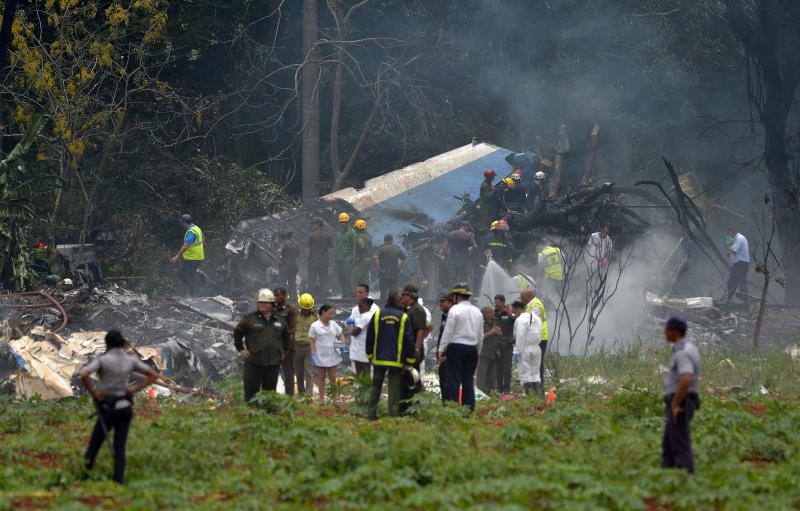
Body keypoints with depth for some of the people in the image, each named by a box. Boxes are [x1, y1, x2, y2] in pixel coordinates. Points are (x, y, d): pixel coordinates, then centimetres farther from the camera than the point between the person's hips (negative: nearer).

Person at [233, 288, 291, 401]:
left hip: (273, 362, 3)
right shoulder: (250, 319, -2)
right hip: (254, 362, -3)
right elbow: (237, 332, 6)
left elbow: (287, 336, 26)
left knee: (270, 390, 9)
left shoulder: (279, 321, 10)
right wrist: (240, 349, 1)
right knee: (251, 389, -4)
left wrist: (284, 351, 19)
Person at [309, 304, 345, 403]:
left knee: (333, 377, 7)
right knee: (321, 378, 7)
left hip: (332, 356, 3)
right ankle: (321, 399, 13)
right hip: (321, 357, -3)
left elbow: (340, 335, 14)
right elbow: (312, 341, -6)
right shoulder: (315, 326, -7)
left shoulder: (334, 324, 4)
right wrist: (313, 355, -12)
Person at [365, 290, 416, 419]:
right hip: (396, 360, -2)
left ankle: (371, 413, 9)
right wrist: (410, 359, 4)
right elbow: (409, 340, -5)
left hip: (379, 359, 2)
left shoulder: (377, 315, 0)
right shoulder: (404, 318, -6)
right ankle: (393, 414, -2)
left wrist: (370, 354, 16)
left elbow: (369, 337, 5)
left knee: (375, 386, 12)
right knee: (394, 388, 2)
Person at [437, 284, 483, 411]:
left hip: (456, 347, -6)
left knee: (453, 380, -6)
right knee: (468, 380, 7)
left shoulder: (455, 310, -8)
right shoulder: (477, 312, 11)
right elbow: (480, 334, 14)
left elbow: (448, 332, -9)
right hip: (473, 348, 6)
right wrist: (477, 351, 19)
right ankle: (469, 408, 4)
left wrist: (441, 350, -5)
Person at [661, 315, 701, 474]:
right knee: (668, 446, 15)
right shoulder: (688, 348, 16)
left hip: (679, 405, -10)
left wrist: (675, 406, -26)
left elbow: (686, 380, -33)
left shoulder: (682, 352, -19)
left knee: (681, 445, -8)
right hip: (680, 404, 10)